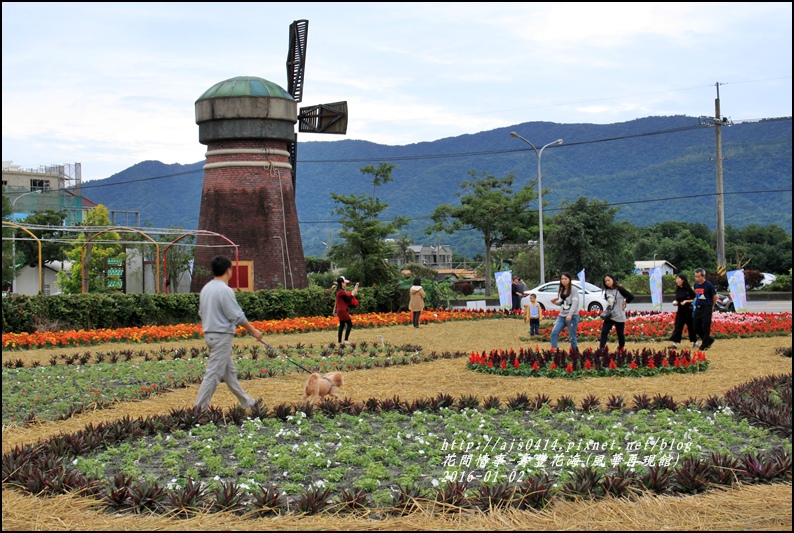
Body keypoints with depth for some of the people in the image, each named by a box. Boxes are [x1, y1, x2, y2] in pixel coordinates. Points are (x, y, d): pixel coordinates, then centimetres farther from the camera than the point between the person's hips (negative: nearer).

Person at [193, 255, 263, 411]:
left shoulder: (206, 289, 9)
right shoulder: (225, 290, -18)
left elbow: (201, 312, 17)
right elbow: (237, 316, -17)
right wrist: (253, 331, -6)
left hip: (209, 333, 10)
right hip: (222, 335, -10)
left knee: (229, 371, 16)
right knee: (214, 373, -6)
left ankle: (247, 402, 28)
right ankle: (199, 408, -6)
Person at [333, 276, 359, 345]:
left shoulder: (339, 291, 13)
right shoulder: (341, 291, -17)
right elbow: (348, 300, -16)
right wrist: (352, 294, -7)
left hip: (340, 310, 10)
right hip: (343, 311, -10)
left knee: (342, 326, 11)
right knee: (350, 324, -8)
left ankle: (340, 341, 13)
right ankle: (346, 340, -13)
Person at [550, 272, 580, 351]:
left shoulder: (574, 289, -7)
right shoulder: (561, 290, 13)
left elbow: (575, 303, -15)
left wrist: (570, 314, -27)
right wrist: (555, 302, -3)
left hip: (572, 316, -6)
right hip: (562, 316, 6)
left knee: (572, 337, -1)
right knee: (554, 332, -9)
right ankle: (553, 350, -9)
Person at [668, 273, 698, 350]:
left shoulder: (688, 289, -11)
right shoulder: (678, 290, 7)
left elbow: (695, 299, -8)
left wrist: (687, 301, -20)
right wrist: (675, 302, -5)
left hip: (688, 311, -5)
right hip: (680, 310, 5)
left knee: (691, 326, 5)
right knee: (677, 326, -1)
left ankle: (695, 342, 19)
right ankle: (675, 343, -3)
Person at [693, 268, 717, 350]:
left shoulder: (709, 285, -11)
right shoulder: (696, 285, 8)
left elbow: (714, 297, -1)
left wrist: (711, 307, 8)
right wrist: (695, 302, 6)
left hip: (706, 308, -7)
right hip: (698, 308, 7)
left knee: (706, 327, -2)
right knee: (696, 327, 8)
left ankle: (704, 345, 8)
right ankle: (709, 340, 25)